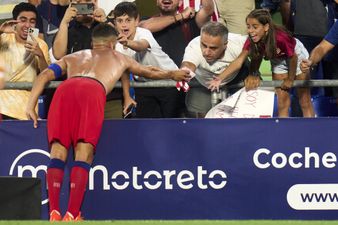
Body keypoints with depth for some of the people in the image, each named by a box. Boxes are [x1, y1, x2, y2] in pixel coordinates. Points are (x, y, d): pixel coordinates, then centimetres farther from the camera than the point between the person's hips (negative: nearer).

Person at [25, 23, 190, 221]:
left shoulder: (73, 57, 39)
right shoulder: (120, 58, 38)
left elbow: (44, 76, 25)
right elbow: (151, 73, 53)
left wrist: (31, 106, 20)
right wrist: (172, 75, 71)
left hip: (65, 88, 2)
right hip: (93, 90, -2)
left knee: (58, 151, 1)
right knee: (84, 153, -6)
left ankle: (54, 212, -14)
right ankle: (72, 215, -18)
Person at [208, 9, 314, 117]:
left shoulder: (280, 37, -41)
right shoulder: (252, 41, -26)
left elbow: (293, 58, -25)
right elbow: (239, 61, -31)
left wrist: (290, 79, -12)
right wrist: (220, 78, -42)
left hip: (297, 56, -4)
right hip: (279, 61, 4)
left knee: (304, 101, 3)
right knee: (282, 102, 4)